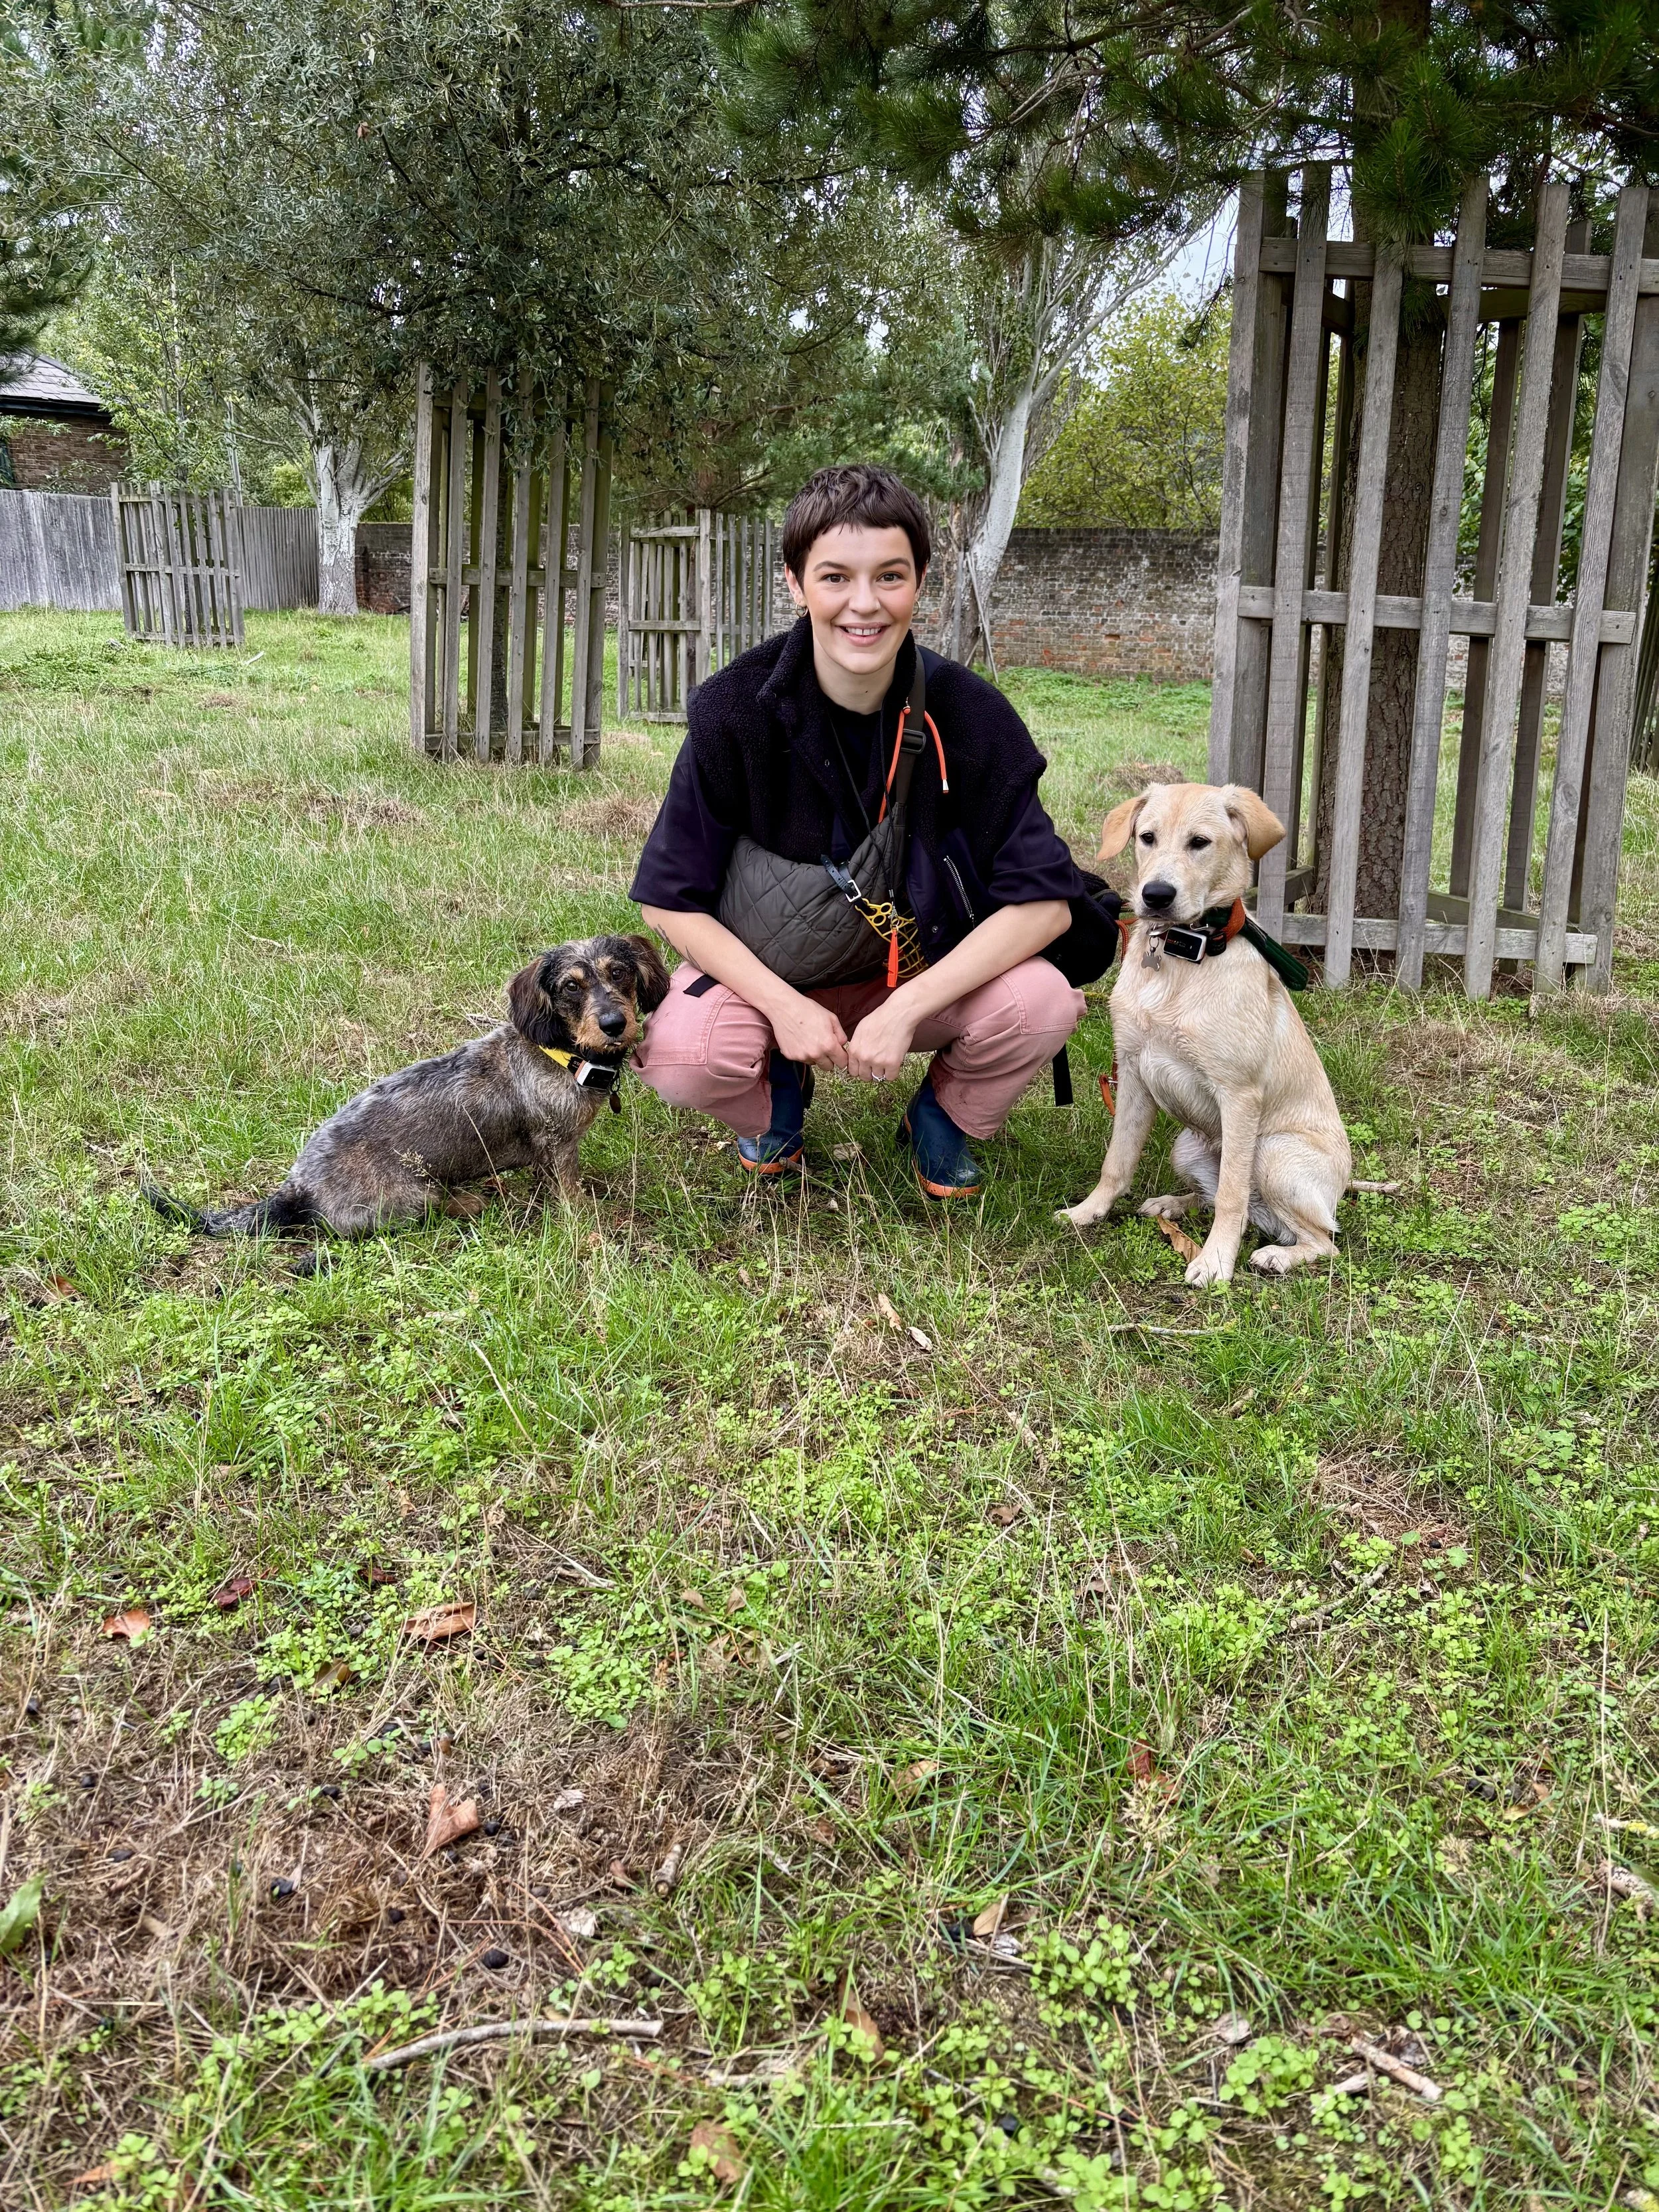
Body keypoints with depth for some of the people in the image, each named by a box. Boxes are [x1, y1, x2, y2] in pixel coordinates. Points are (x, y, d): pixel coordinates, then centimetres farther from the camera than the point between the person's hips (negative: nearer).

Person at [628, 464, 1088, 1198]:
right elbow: (671, 898, -12)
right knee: (678, 1053, -31)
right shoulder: (735, 710, -18)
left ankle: (943, 1116, 7)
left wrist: (904, 1010, -26)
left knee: (1041, 1004, -29)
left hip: (928, 970, 1)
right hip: (768, 971, 0)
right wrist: (786, 1007, -23)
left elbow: (1044, 899, -18)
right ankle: (779, 1089, 8)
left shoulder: (967, 711, -17)